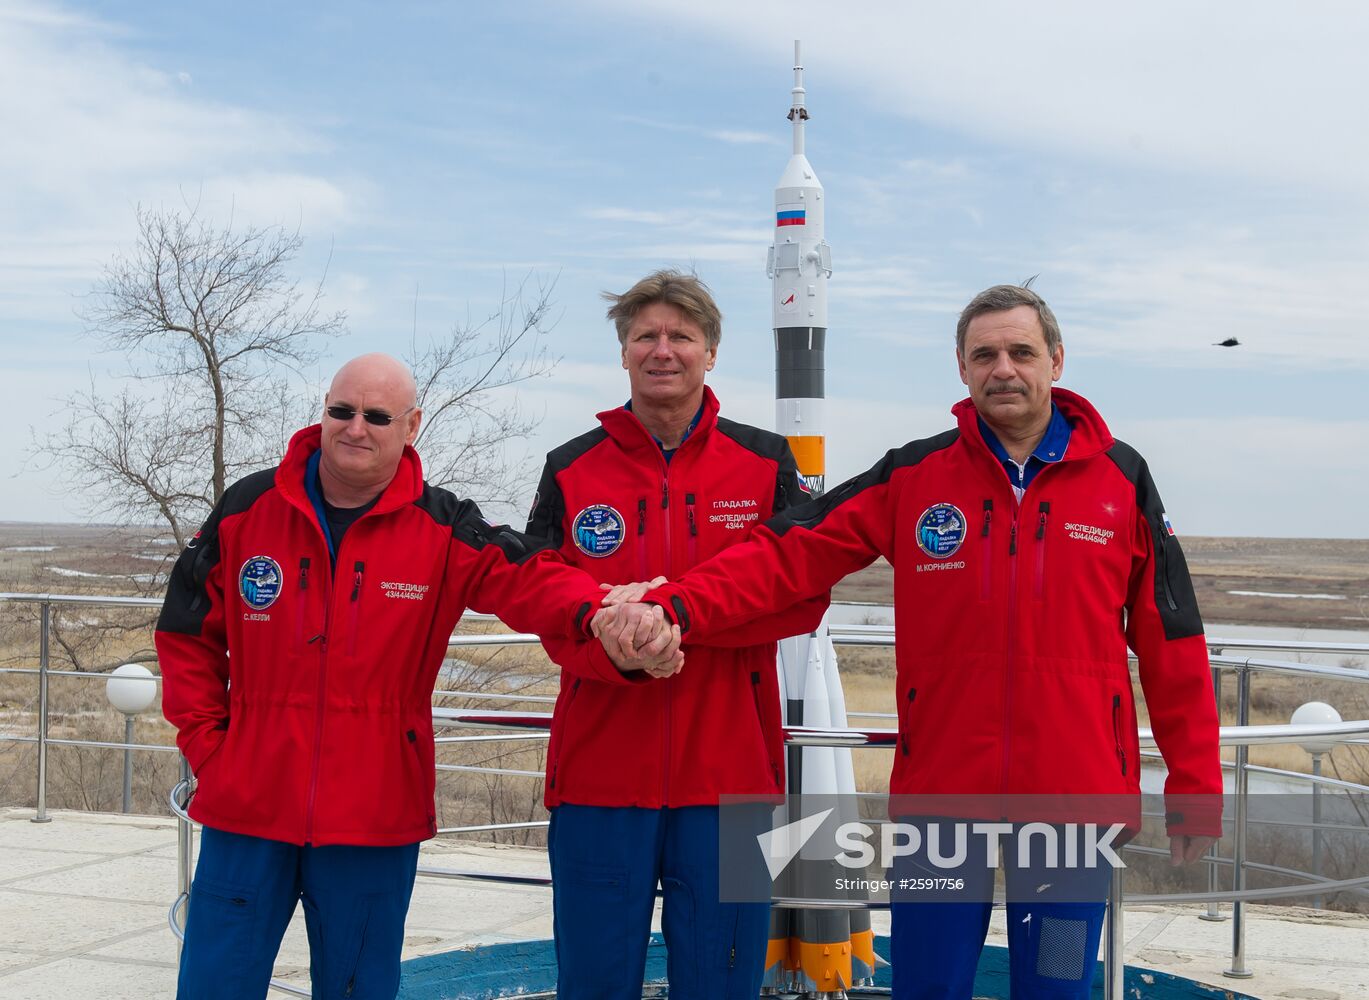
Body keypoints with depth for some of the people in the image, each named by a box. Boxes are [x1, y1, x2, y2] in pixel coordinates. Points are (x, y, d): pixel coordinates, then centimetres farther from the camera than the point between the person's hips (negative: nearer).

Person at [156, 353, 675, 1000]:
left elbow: (528, 580, -18)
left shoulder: (440, 529, -2)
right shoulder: (248, 509, 2)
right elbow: (188, 634, 11)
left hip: (374, 820, -1)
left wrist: (601, 612, -40)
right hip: (247, 807, 1)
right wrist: (208, 747, 3)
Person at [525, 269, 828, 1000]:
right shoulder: (570, 471, 7)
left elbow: (803, 597, -5)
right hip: (599, 774, 1)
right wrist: (616, 642, -21)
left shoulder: (766, 465, 5)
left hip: (728, 775, 0)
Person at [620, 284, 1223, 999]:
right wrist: (671, 608, -19)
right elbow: (787, 554, -5)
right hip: (940, 792, 0)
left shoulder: (1122, 480, 2)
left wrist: (1195, 784, 4)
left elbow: (1173, 645, 5)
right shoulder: (913, 477, 2)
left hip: (1076, 795, 0)